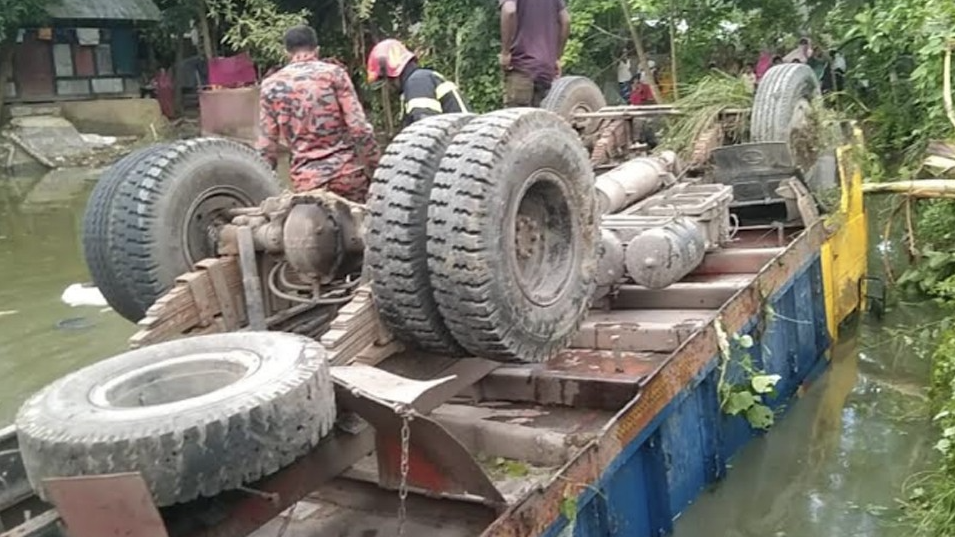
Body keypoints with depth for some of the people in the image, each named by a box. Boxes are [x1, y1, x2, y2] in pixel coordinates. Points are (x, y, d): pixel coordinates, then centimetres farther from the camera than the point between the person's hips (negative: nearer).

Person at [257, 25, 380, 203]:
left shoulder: (271, 86, 6)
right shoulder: (334, 73, 0)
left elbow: (266, 145, 6)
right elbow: (359, 127, -7)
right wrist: (377, 170, 1)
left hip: (306, 180, 2)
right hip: (346, 173, -1)